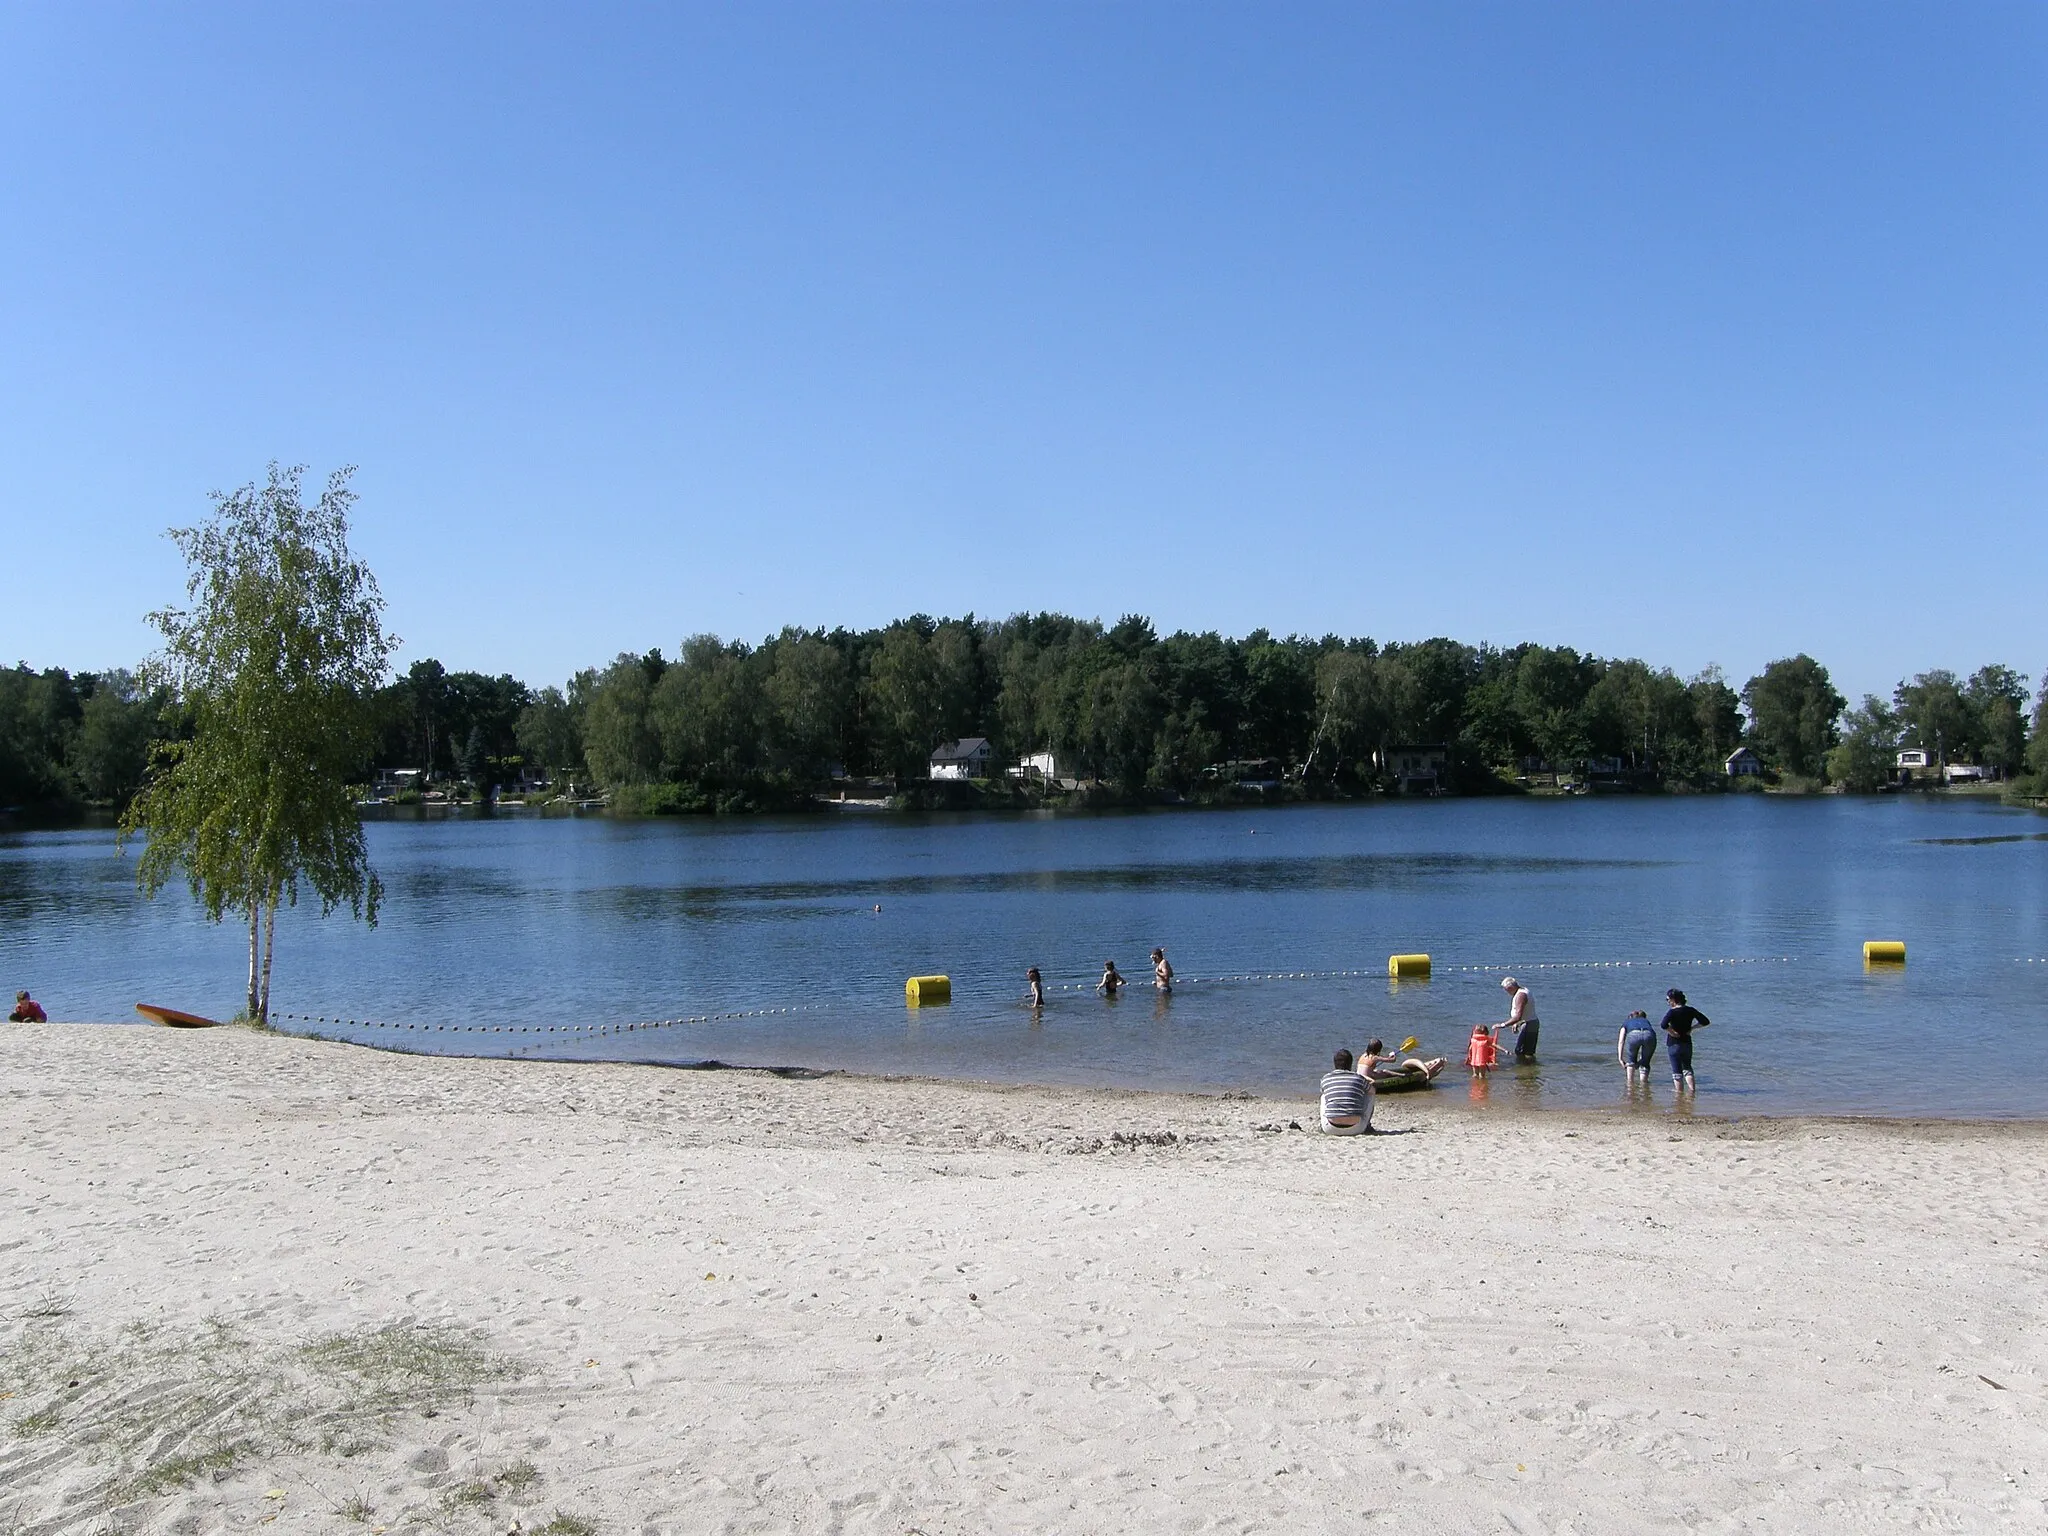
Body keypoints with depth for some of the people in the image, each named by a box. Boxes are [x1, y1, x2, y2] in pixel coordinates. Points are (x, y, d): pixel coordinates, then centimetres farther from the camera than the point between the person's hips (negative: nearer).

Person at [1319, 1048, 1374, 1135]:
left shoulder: (1326, 1078, 7)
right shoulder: (1359, 1078, 5)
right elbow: (1372, 1090, 28)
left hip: (1331, 1130, 2)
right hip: (1355, 1129, -1)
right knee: (1370, 1094, 23)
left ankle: (1323, 1127, 27)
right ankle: (1367, 1126, 35)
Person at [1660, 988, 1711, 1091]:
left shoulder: (1672, 1011, -16)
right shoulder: (1690, 1010, 0)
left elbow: (1663, 1025, -31)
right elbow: (1705, 1022, 6)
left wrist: (1672, 1033, -17)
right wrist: (1692, 1028, 5)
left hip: (1674, 1044, -5)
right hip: (1687, 1043, 5)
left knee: (1677, 1071, 4)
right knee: (1687, 1067, 21)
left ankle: (1680, 1093, 5)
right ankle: (1691, 1089, 8)